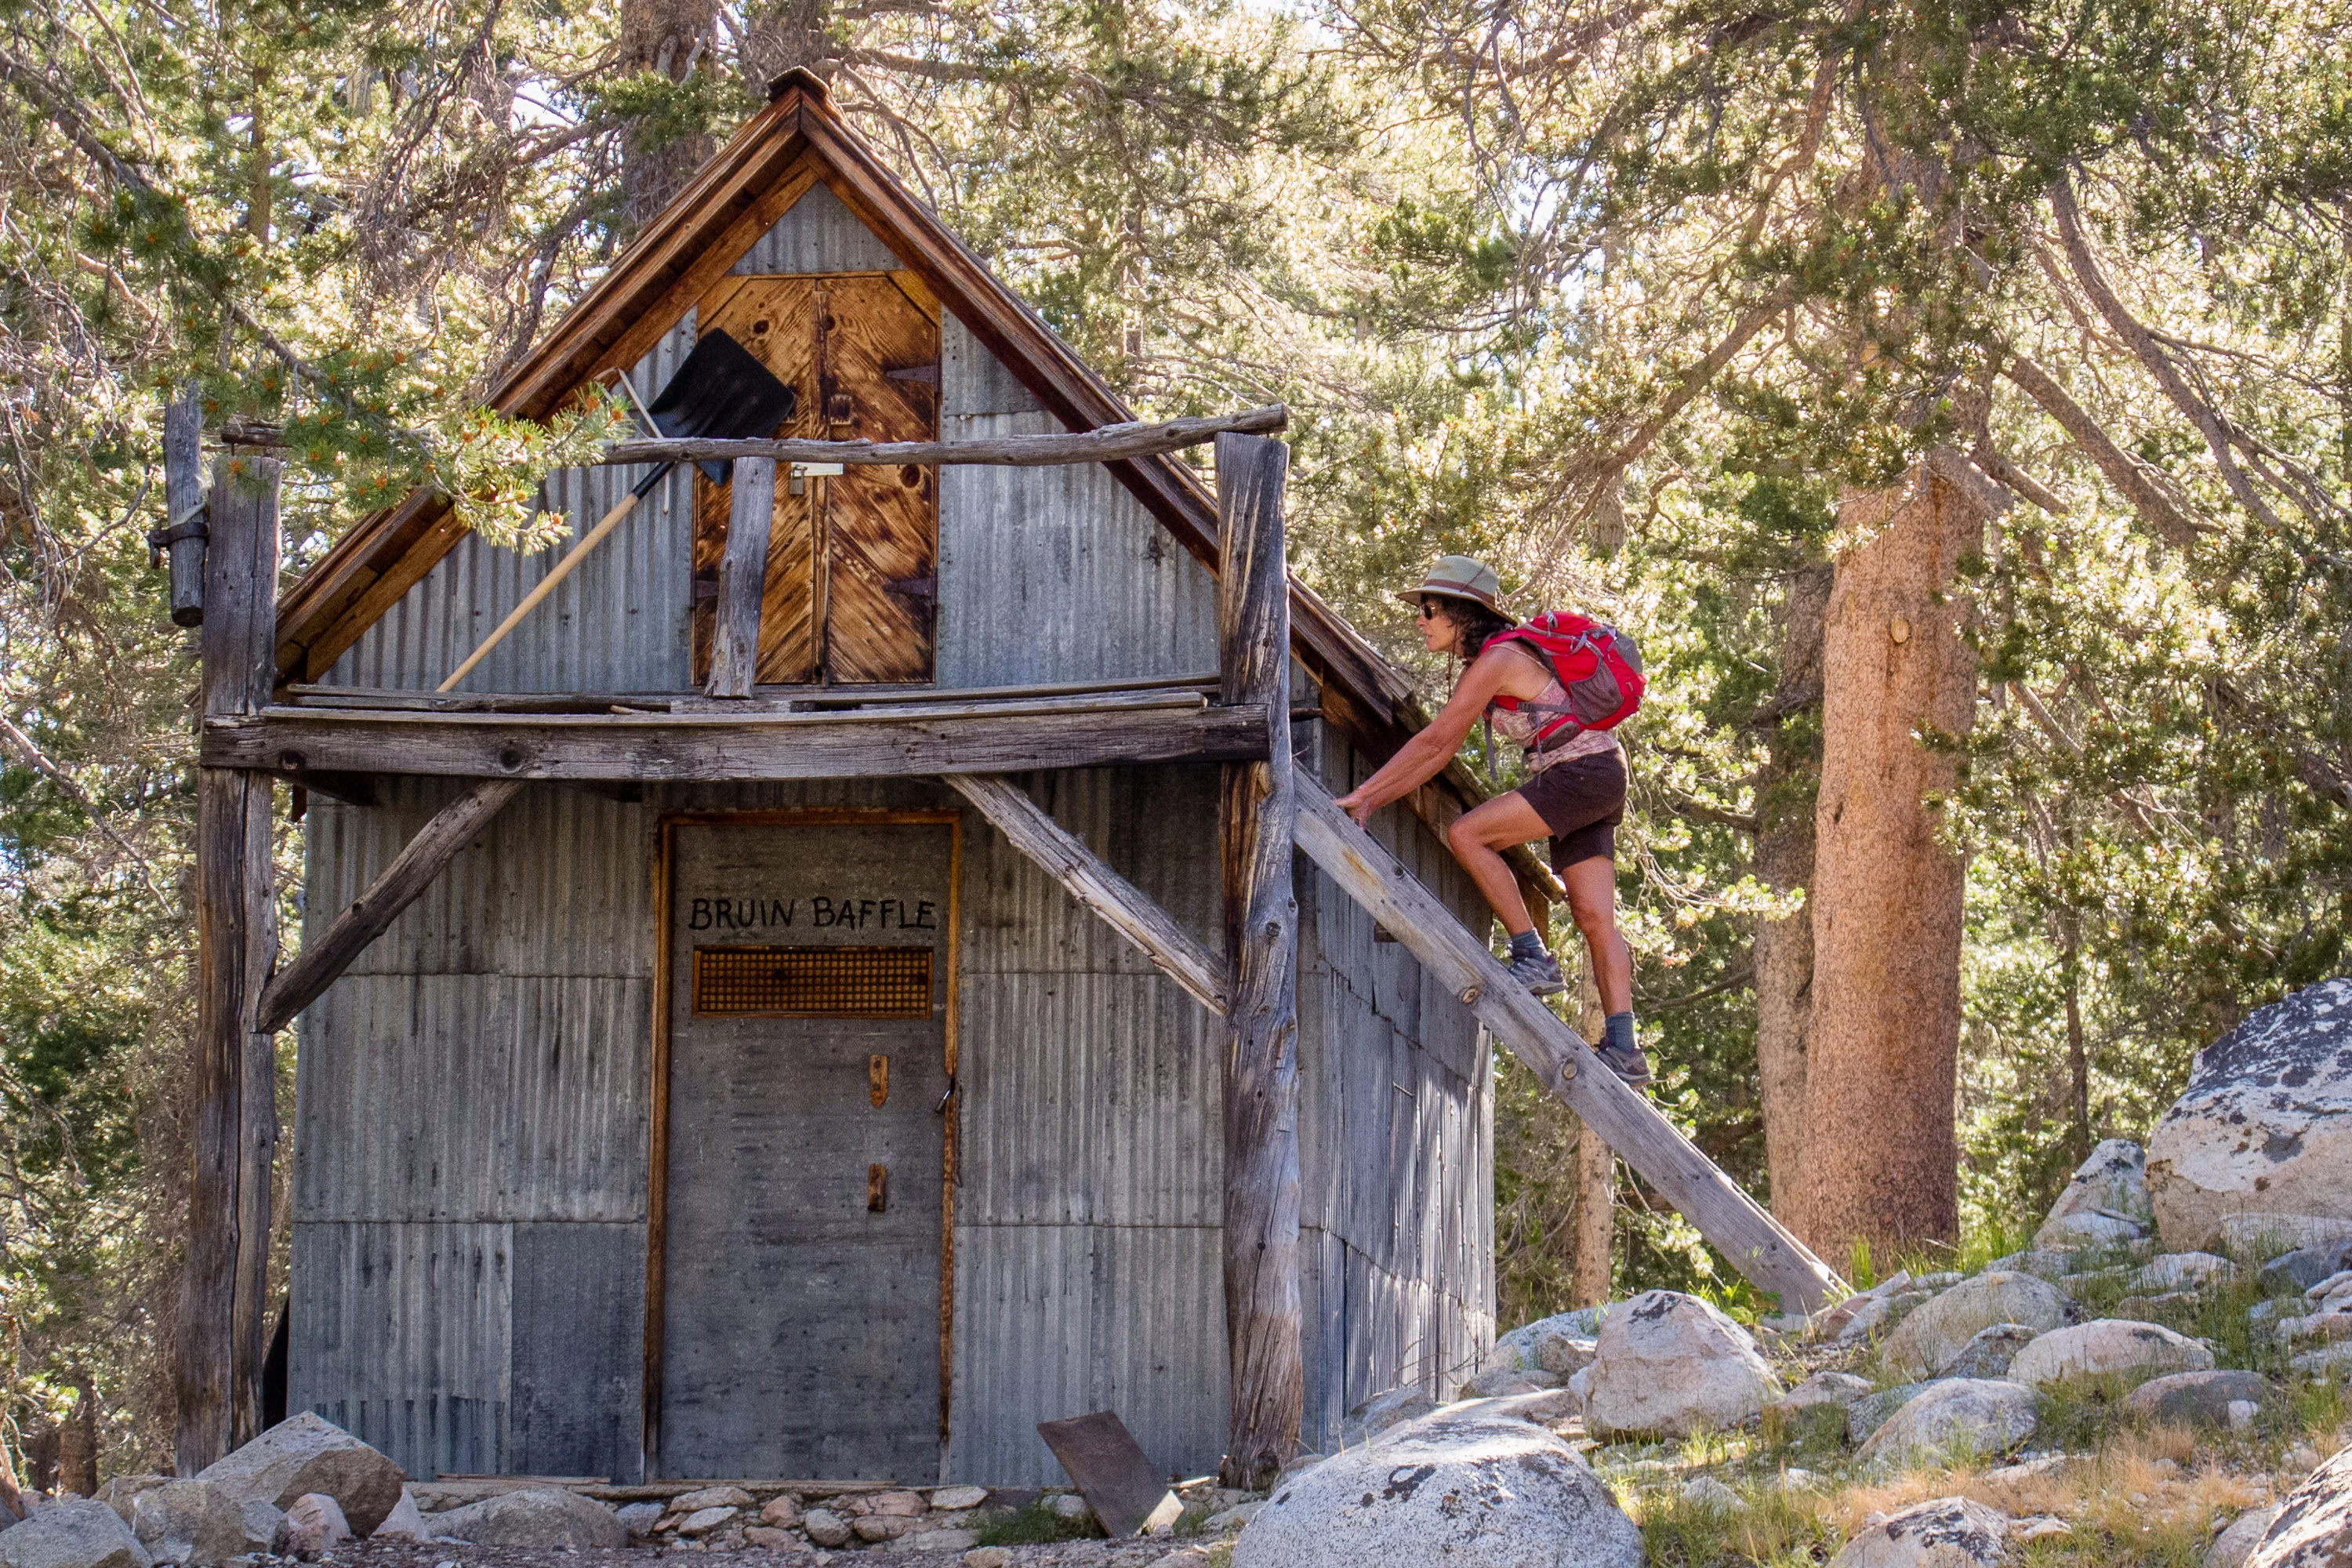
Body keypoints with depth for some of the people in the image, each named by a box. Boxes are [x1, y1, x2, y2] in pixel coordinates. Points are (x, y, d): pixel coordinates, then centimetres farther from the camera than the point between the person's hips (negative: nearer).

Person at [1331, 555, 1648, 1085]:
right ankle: (1623, 1050, -3)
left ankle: (1532, 956, -14)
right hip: (1589, 785, 10)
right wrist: (1373, 802, 9)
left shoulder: (1496, 660, -14)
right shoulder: (1486, 663, 15)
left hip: (1583, 773, -10)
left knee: (1467, 834, -16)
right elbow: (1442, 752, 15)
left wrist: (1361, 793, -12)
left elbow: (1432, 741, -16)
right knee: (1594, 919, 2)